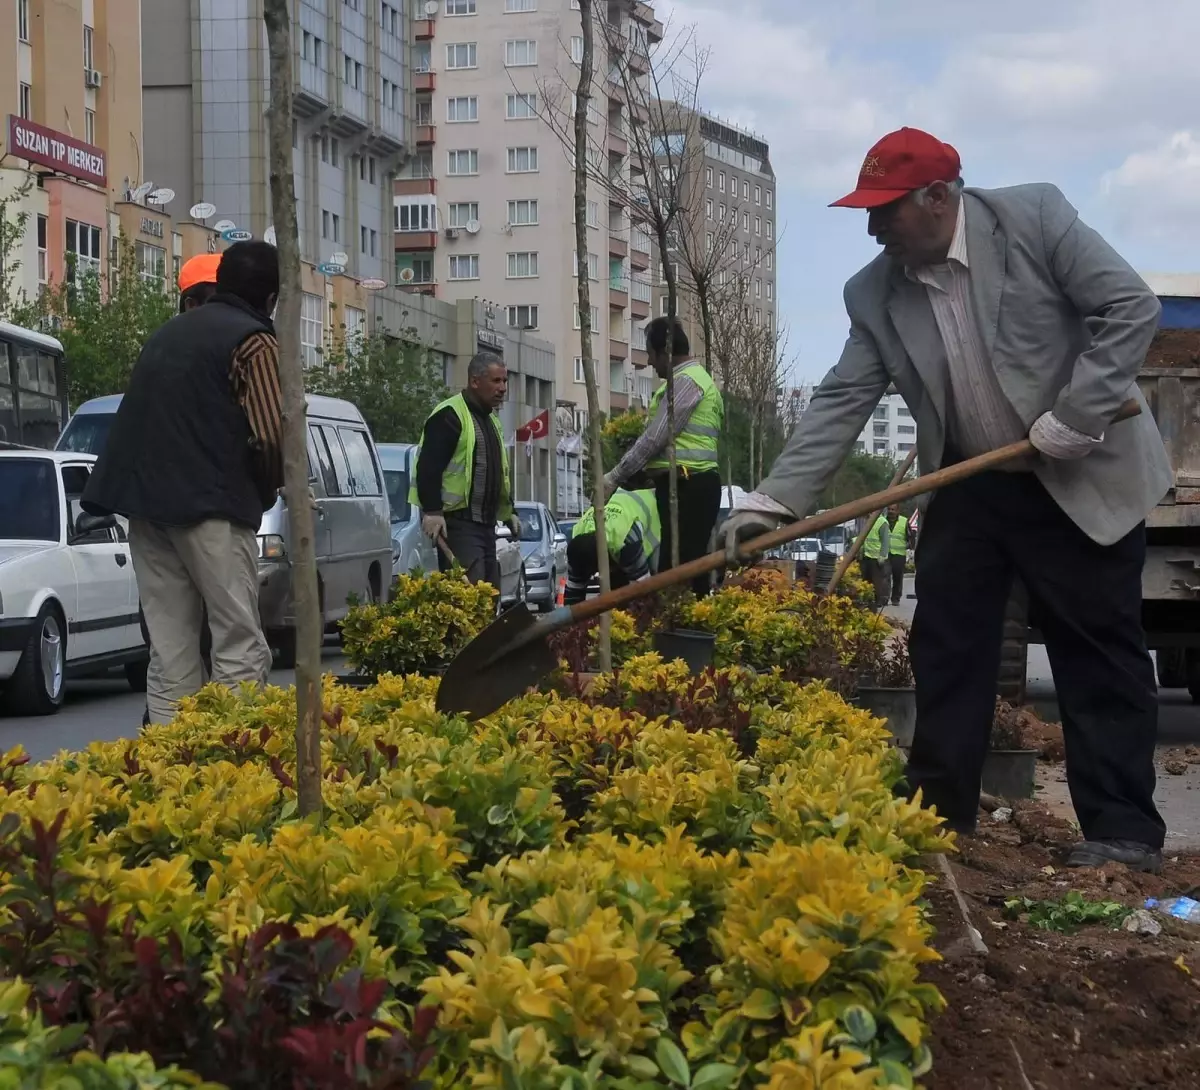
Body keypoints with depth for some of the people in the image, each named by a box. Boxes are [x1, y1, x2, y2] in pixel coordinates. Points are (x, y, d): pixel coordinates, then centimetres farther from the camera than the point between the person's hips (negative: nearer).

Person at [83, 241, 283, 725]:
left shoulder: (169, 333, 21)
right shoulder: (252, 340, -3)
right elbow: (270, 434, -12)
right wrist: (268, 489, 6)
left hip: (144, 501, 7)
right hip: (208, 505, -7)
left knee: (169, 655, 7)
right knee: (240, 648, -5)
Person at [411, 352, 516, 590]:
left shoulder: (491, 420, 21)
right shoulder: (450, 416, -10)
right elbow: (428, 467, -18)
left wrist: (508, 511, 24)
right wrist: (432, 511, -25)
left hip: (485, 523, 10)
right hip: (457, 523, -10)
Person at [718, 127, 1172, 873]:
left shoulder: (1034, 217, -15)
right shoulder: (874, 294, -2)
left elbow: (1132, 308, -16)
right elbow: (841, 403, -4)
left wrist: (1074, 419, -21)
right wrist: (775, 501, -14)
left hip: (1082, 480, -5)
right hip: (969, 487, 5)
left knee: (1100, 655, 0)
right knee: (944, 650, 5)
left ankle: (1124, 830, 6)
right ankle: (936, 816, 16)